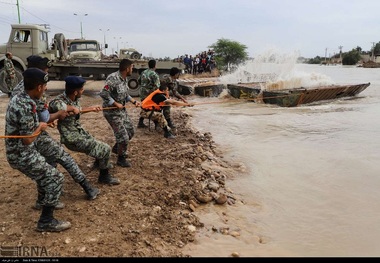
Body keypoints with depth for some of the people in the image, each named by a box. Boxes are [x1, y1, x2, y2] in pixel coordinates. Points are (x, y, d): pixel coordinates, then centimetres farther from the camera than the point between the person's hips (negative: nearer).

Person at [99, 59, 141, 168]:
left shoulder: (124, 79, 3)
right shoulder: (113, 78, -25)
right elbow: (103, 93, -30)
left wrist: (134, 101, 4)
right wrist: (116, 104, -23)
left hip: (122, 110, 9)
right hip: (112, 111, -9)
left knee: (130, 131, 18)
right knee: (123, 137, -4)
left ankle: (116, 148, 41)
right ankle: (121, 159, 19)